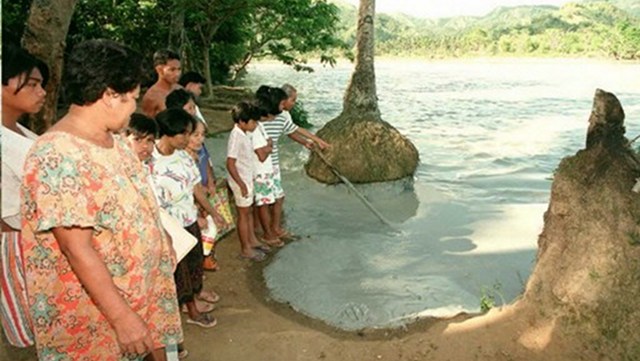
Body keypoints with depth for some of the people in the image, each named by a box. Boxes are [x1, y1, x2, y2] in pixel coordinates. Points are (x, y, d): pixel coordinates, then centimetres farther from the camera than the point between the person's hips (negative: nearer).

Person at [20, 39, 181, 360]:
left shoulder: (111, 139, 3)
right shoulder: (58, 155, -26)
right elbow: (77, 249, -27)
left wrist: (162, 254, 19)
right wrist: (122, 317, -25)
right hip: (96, 312, -8)